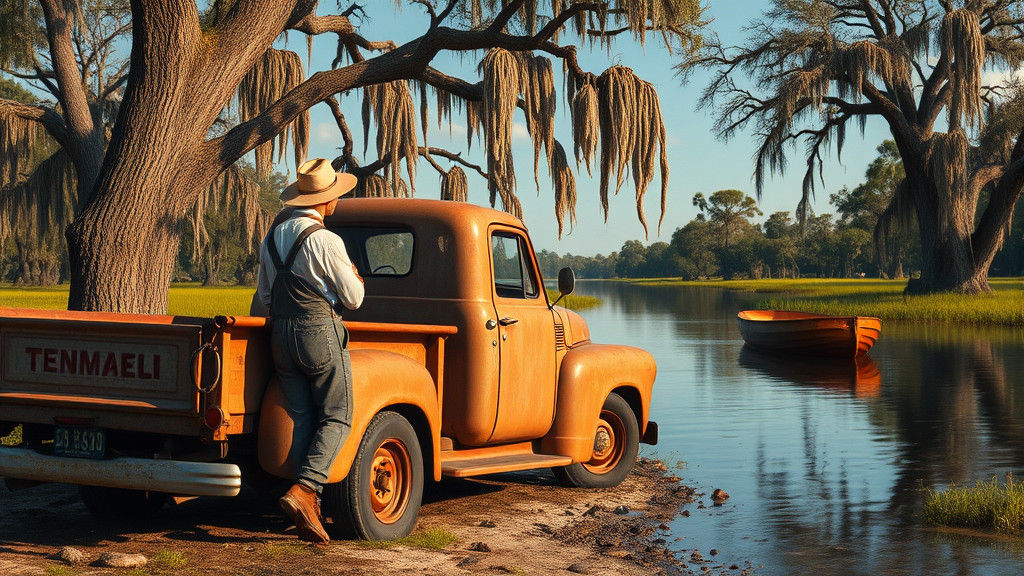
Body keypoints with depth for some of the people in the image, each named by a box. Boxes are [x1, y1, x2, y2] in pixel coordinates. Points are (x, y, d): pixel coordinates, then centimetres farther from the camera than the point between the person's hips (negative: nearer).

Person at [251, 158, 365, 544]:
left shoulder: (272, 237, 12)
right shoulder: (325, 240, -12)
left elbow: (262, 299, 21)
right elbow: (353, 298, -6)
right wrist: (354, 276, 16)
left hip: (280, 335, 7)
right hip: (320, 331, -7)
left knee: (302, 420, 6)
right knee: (336, 418, -1)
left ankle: (309, 508, 2)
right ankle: (302, 490, -17)